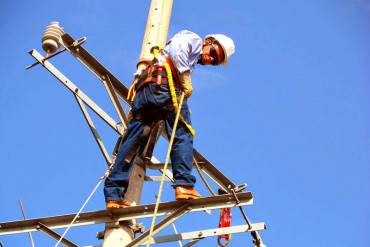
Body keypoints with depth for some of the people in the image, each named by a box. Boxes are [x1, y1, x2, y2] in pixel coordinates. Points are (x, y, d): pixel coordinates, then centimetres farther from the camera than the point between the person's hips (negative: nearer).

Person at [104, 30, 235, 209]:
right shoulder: (194, 39, 16)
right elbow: (176, 48, -6)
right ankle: (184, 184, -26)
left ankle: (113, 195, -6)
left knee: (131, 143, -1)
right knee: (182, 135, -12)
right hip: (163, 82, -9)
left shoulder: (192, 61, 39)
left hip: (142, 90, 9)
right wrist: (186, 80, -9)